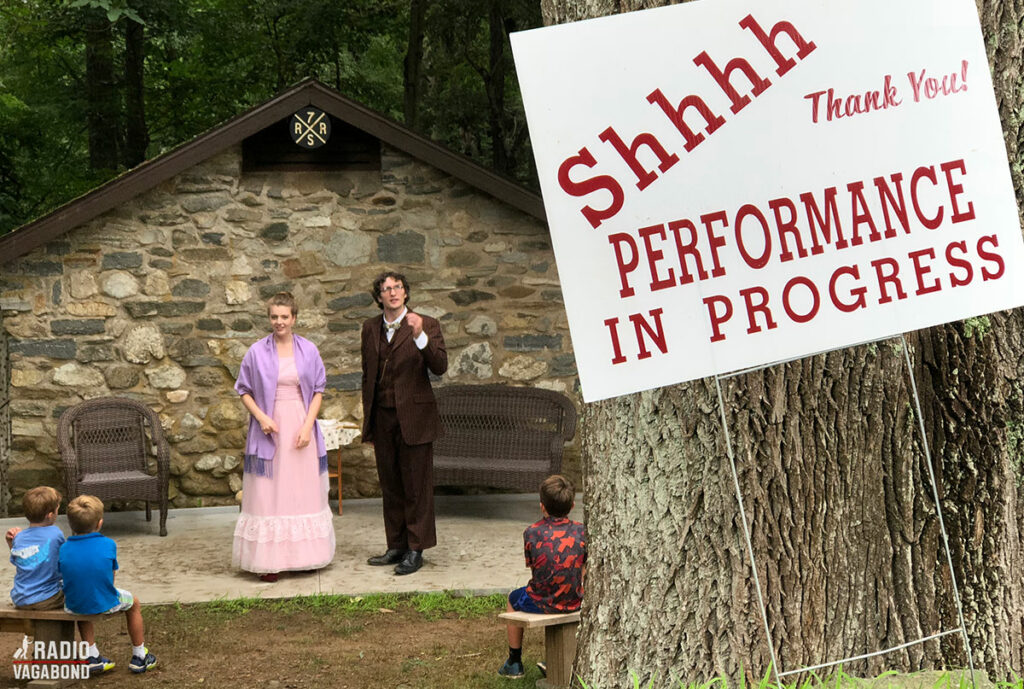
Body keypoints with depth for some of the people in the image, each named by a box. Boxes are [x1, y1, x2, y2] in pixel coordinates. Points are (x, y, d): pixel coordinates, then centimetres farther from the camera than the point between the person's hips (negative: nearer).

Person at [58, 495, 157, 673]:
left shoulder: (64, 549, -8)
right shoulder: (108, 545, -12)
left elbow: (64, 578, -1)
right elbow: (111, 579, -3)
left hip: (74, 606, 2)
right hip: (104, 604, -2)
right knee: (134, 603, 27)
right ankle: (139, 656, 36)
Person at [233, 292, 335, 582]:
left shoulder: (308, 350, 5)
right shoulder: (257, 352, 0)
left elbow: (318, 390, 6)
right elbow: (244, 390, 4)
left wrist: (308, 425, -6)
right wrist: (261, 417, -11)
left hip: (301, 429, 2)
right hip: (269, 429, -2)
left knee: (303, 492, 6)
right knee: (268, 494, -3)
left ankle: (302, 556, 15)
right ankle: (269, 560, -1)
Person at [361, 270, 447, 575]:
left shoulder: (426, 325, -5)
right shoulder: (370, 328, 10)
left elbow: (440, 367, -16)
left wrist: (420, 336, -29)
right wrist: (368, 418, 15)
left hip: (414, 417, -5)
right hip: (382, 417, 5)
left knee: (416, 485, 0)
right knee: (390, 485, 12)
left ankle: (415, 550, 7)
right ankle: (397, 546, 22)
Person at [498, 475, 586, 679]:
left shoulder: (532, 532, -13)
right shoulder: (580, 531, -7)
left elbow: (532, 566, -2)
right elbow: (583, 570, 4)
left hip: (541, 601, -2)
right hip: (574, 602, 2)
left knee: (513, 599, 31)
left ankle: (514, 663, 38)